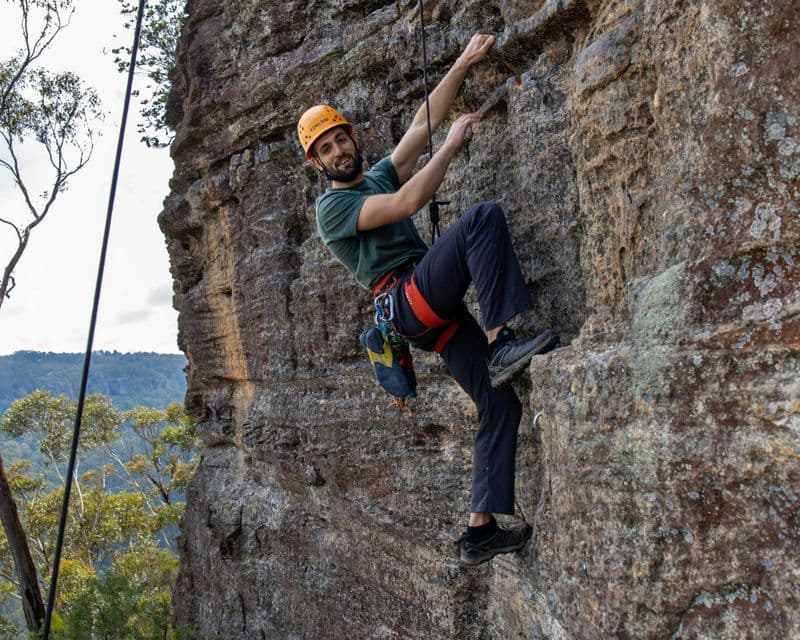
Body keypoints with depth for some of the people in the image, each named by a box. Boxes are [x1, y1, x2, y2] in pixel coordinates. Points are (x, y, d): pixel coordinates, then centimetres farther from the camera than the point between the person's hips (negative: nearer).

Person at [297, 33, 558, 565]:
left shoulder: (379, 178, 25)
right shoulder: (332, 206, 1)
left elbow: (423, 123, 20)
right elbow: (408, 203, -13)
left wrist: (464, 63, 14)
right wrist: (453, 144, -6)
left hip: (438, 312, 7)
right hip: (408, 298, -7)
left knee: (501, 406, -4)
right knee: (484, 216, -24)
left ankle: (481, 530, -1)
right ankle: (503, 343, -31)